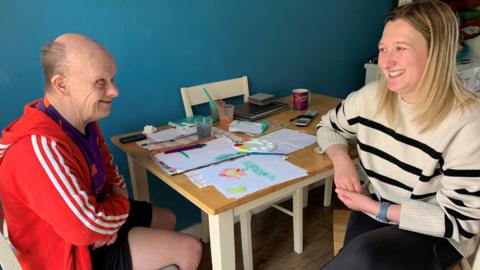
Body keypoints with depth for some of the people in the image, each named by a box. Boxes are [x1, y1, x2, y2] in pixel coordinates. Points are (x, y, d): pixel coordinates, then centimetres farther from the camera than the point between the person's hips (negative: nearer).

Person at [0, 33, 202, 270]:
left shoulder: (82, 118, -6)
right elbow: (89, 229, -35)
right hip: (68, 251, -8)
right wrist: (122, 203, -13)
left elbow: (107, 167, 9)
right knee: (189, 250, -4)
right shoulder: (39, 145, -35)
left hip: (85, 217, 9)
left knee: (167, 219, 23)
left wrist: (111, 219, -8)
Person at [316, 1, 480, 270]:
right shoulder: (371, 97, -9)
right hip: (374, 208, 4)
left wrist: (376, 209, -21)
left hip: (436, 236, -3)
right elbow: (329, 126, 10)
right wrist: (341, 159, -11)